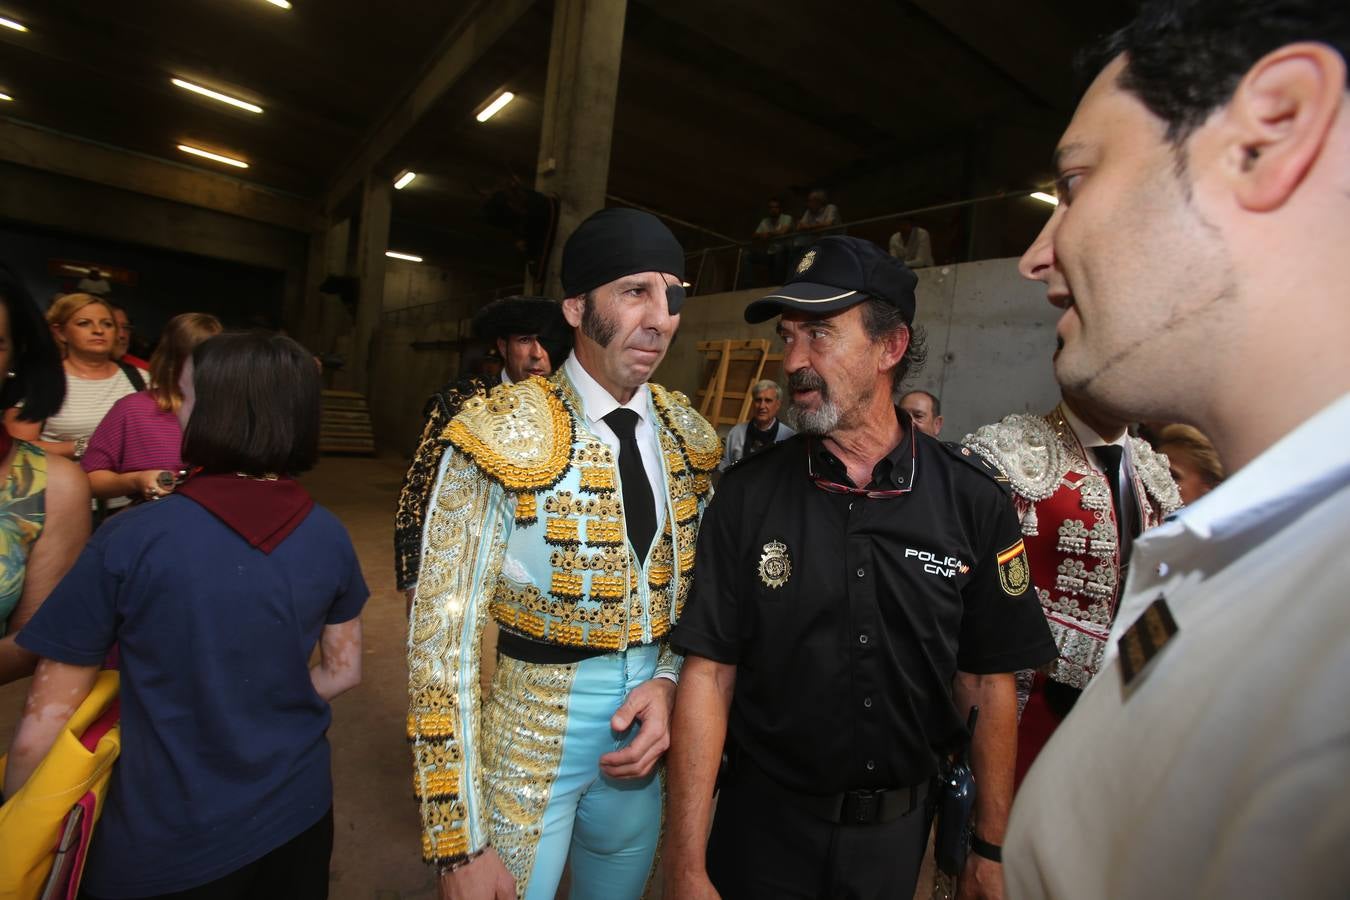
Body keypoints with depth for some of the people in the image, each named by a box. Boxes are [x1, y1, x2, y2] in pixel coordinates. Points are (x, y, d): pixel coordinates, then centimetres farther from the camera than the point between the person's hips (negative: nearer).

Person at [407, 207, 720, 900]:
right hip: (527, 736, -5)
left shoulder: (692, 440, -3)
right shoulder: (502, 438, -19)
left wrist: (668, 680, -11)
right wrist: (460, 844, -14)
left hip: (644, 740, 5)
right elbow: (444, 638, -17)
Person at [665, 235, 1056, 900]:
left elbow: (989, 683, -3)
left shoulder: (972, 498, -10)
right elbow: (708, 674, -14)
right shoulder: (749, 493, -14)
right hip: (765, 823, -1)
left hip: (899, 828, 2)